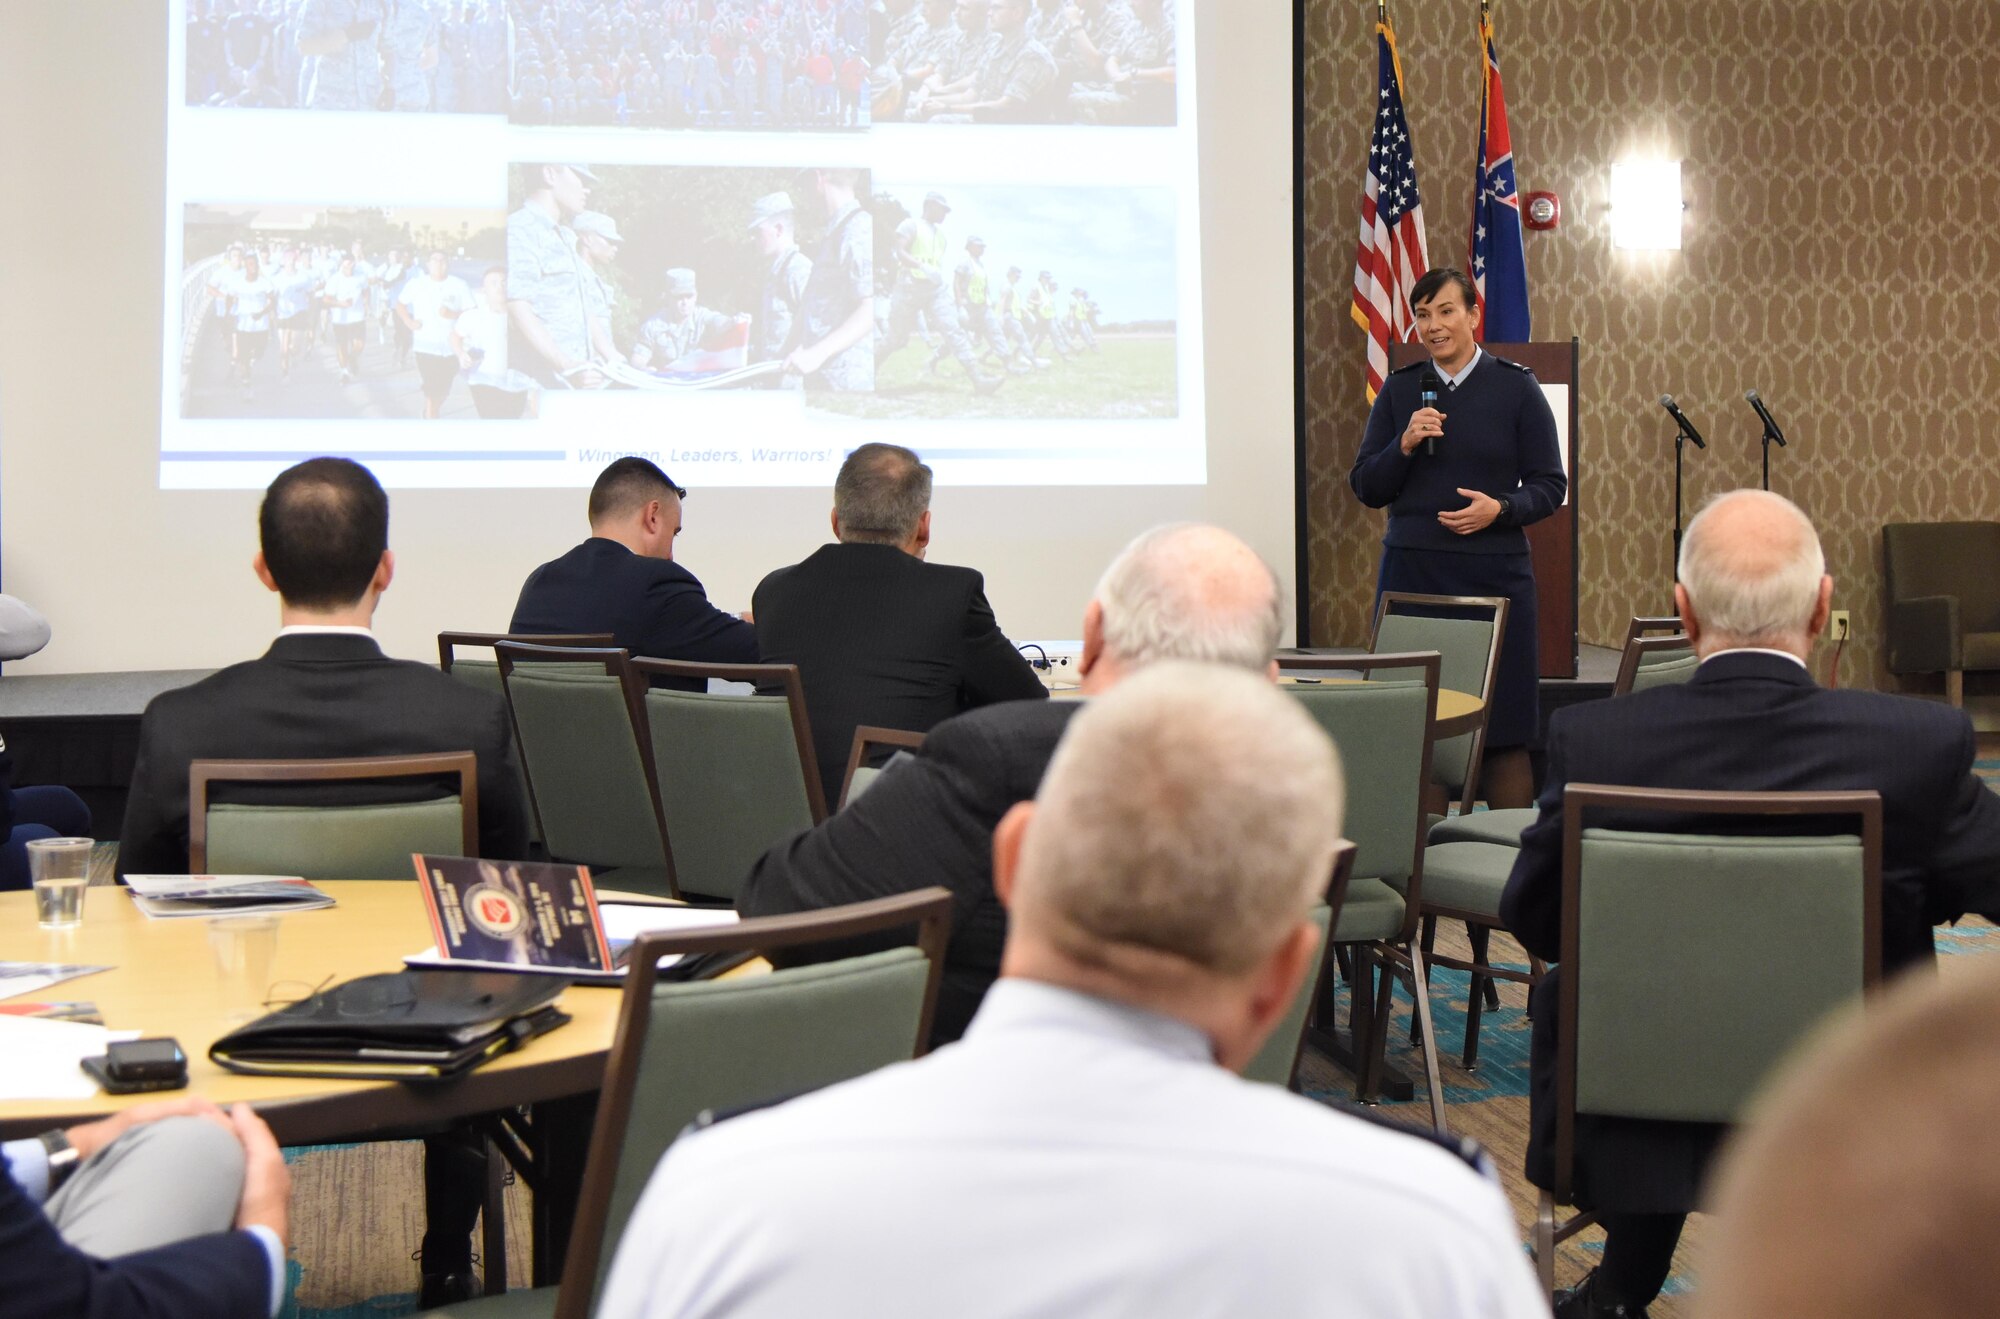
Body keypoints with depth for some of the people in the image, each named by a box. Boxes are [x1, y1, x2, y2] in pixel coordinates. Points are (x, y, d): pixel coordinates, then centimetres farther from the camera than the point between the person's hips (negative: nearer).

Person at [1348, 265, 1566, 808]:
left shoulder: (1515, 386, 3)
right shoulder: (1400, 389, 9)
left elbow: (1550, 485, 3)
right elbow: (1366, 489, 8)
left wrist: (1500, 509, -14)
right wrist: (1404, 446, -9)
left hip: (1495, 574, -2)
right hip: (1411, 573, 2)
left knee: (1503, 731, -2)